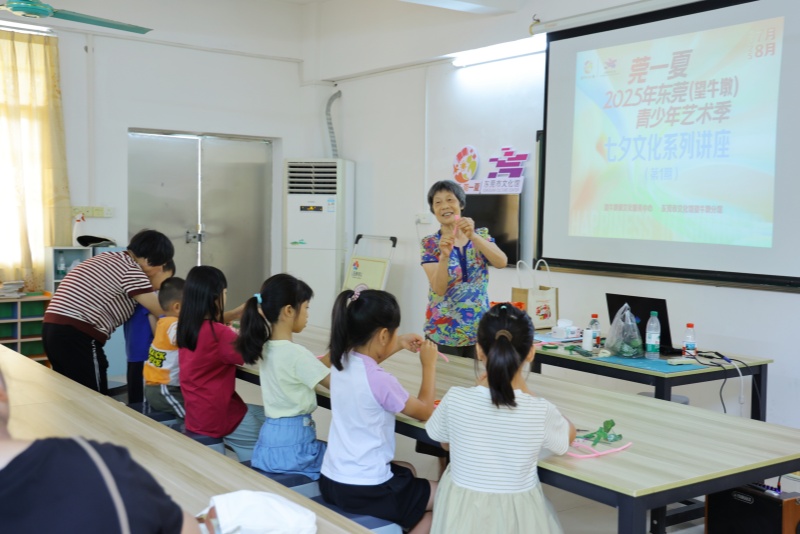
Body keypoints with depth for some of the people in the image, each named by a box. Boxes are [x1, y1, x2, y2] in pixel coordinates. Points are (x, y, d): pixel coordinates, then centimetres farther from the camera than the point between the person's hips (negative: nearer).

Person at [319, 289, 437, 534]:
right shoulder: (381, 382, -24)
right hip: (365, 491, -8)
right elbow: (425, 412, -7)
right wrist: (429, 365, 2)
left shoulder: (341, 361, -2)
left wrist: (398, 345, 16)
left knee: (406, 469, 34)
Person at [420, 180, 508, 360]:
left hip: (479, 330, 2)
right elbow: (439, 289, -15)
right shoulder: (430, 244, -4)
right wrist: (444, 255, -31)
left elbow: (502, 263, -16)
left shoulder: (481, 235, 3)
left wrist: (472, 236, -28)